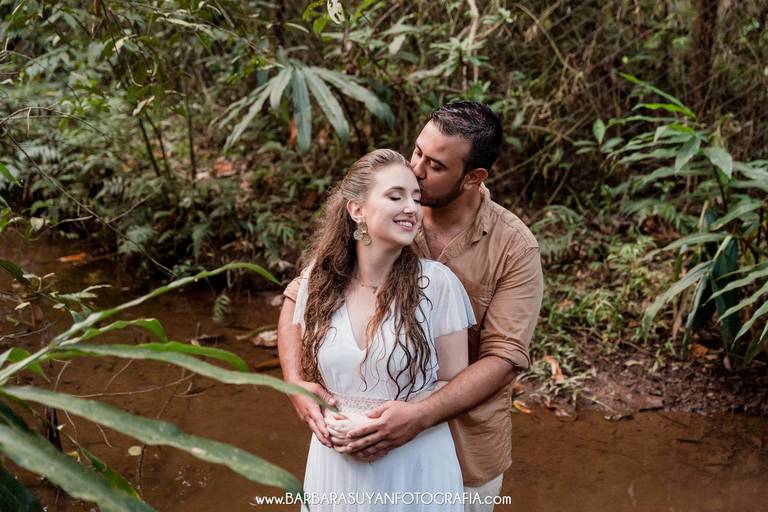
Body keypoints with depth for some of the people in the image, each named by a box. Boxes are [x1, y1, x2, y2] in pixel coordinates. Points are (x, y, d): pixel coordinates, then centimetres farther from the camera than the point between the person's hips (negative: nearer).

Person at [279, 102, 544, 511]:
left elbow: (503, 356, -20)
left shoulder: (514, 248, -16)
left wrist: (419, 416, -32)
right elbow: (300, 297, -6)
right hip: (377, 433, 1)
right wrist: (295, 381, -23)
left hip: (466, 447, -1)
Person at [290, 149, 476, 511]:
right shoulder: (317, 280, -4)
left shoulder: (436, 283, -12)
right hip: (338, 464, 2)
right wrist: (327, 419, -10)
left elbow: (453, 383, -6)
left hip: (416, 467, -2)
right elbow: (306, 369, 8)